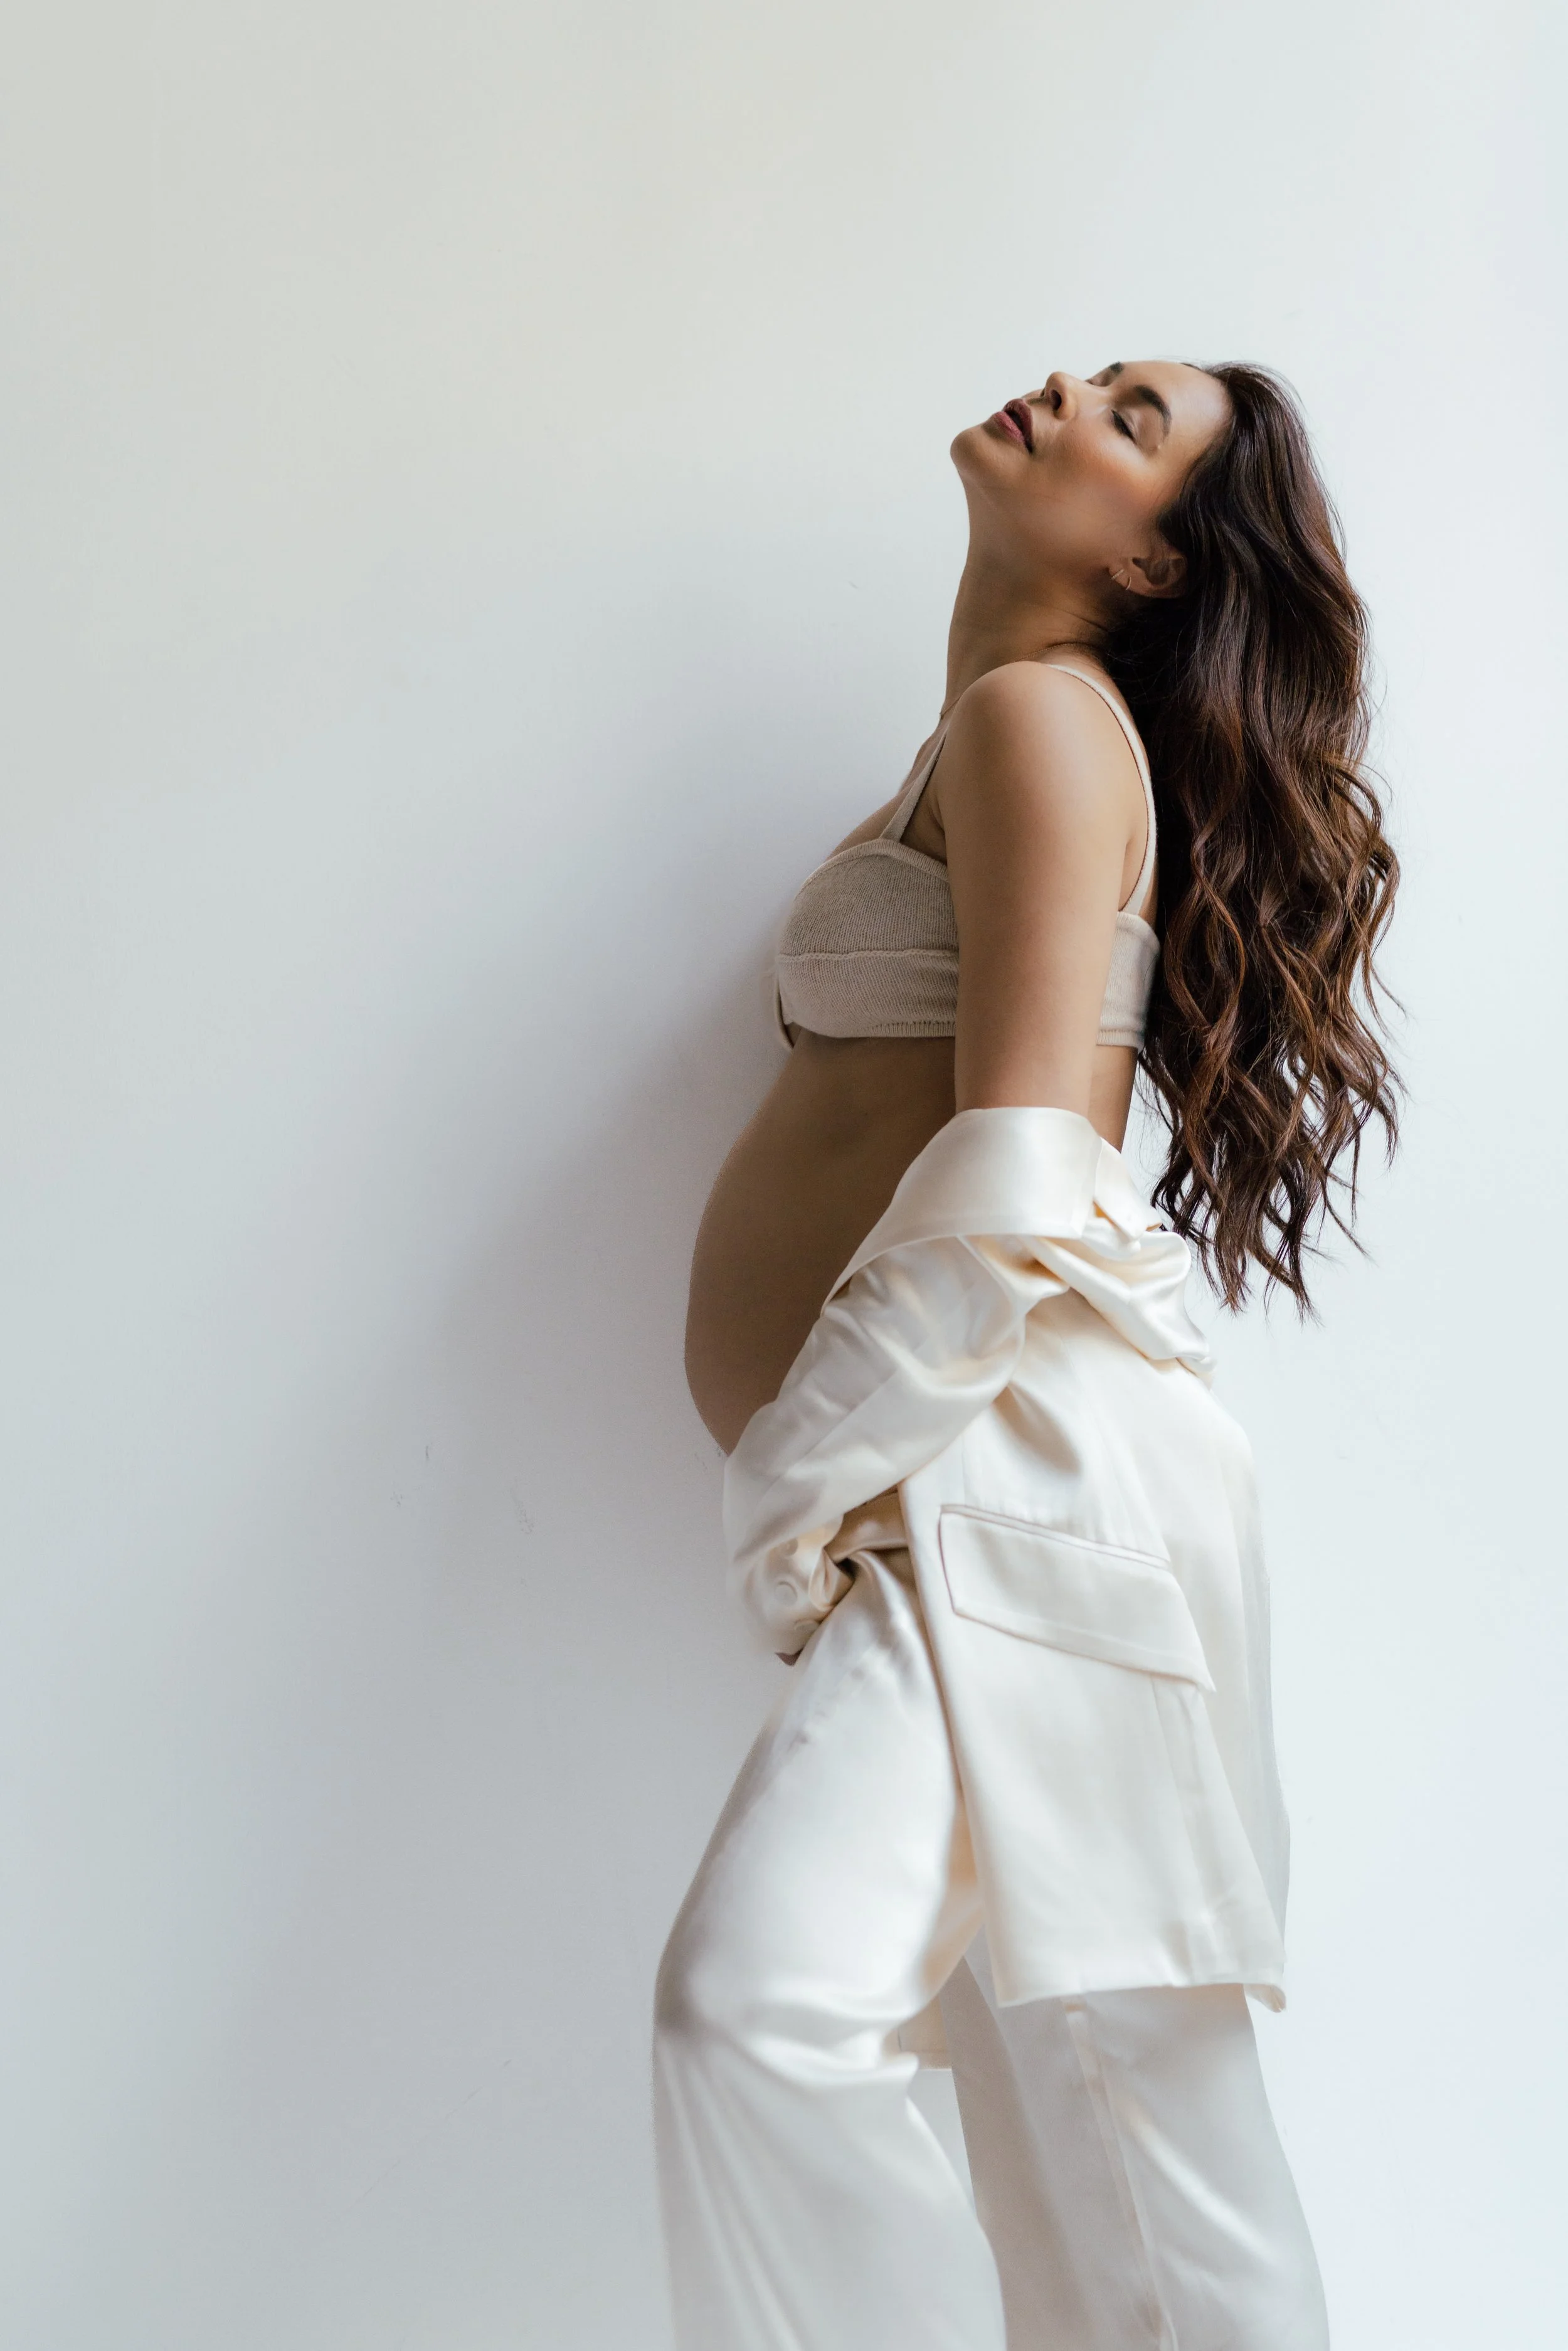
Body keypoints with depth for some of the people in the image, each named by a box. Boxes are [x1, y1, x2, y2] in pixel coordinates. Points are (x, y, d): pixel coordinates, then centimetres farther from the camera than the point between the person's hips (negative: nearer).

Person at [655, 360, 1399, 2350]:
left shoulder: (1041, 713, -4)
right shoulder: (999, 729, 24)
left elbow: (1017, 1185, -16)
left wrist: (796, 1480, -11)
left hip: (1021, 1456, -9)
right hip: (944, 1494, 9)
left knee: (760, 2003, -21)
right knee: (1108, 2115, 10)